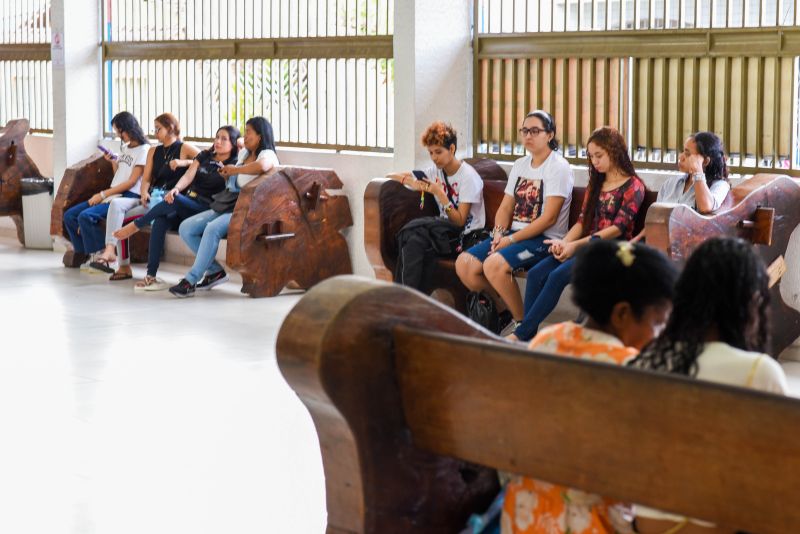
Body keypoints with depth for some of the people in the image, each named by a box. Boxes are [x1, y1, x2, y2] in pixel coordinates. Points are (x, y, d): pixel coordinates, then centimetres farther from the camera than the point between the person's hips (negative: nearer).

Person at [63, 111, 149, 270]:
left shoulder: (144, 150, -8)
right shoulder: (124, 148, 19)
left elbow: (132, 182, -13)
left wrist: (103, 194, -14)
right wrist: (113, 161, 7)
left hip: (129, 197, -9)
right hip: (113, 194, 9)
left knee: (85, 216, -28)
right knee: (70, 215, -1)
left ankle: (99, 256, -15)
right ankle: (87, 256, 5)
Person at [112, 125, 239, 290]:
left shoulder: (233, 165, 6)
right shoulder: (205, 156, 19)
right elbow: (188, 176, 6)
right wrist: (176, 188, -15)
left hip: (204, 207, -4)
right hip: (184, 205, 5)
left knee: (175, 201, -34)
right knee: (160, 221, -26)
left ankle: (136, 225, -13)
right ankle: (151, 276, -26)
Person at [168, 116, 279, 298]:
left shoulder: (268, 155, -6)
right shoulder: (243, 153, 20)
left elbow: (262, 166, -34)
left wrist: (235, 170, -18)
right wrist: (228, 173, 14)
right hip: (224, 206, 9)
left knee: (212, 229, -35)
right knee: (185, 228, -7)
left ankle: (191, 280, -29)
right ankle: (215, 271, -3)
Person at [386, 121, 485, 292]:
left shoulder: (468, 176, -8)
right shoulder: (435, 172, 10)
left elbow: (459, 221, -13)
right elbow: (391, 176, 12)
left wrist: (439, 193, -22)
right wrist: (410, 182, -9)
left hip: (467, 236, -5)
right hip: (446, 233, 5)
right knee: (415, 239, -31)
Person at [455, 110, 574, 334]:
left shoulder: (558, 167, -9)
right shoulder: (520, 165, 16)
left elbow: (549, 218, -16)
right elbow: (505, 207, 15)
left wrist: (511, 239, -17)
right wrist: (499, 233, -6)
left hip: (544, 239, -8)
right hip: (514, 234, 8)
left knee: (494, 265, -32)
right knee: (464, 264, -8)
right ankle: (505, 313, 8)